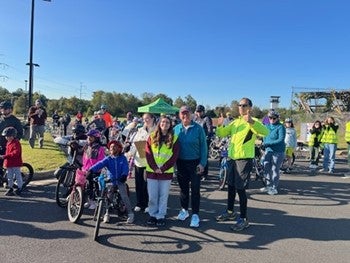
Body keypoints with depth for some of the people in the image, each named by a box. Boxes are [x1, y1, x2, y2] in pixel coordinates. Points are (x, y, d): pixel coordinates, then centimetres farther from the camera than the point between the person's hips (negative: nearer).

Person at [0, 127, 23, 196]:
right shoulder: (8, 142, 11)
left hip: (16, 163, -9)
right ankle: (10, 188, 27)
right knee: (9, 176, 15)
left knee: (17, 175, 1)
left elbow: (15, 153, -25)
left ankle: (19, 188, 11)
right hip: (9, 163, 9)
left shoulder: (16, 143, -16)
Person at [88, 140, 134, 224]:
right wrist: (91, 170, -28)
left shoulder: (123, 158, 1)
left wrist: (124, 175, -32)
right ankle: (107, 214, 8)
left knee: (124, 196, -12)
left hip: (120, 180, -2)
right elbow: (100, 164, -12)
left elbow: (125, 168, -11)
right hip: (111, 180, 2)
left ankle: (130, 214, 0)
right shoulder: (108, 159, 3)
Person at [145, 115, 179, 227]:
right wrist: (155, 168, -11)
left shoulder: (174, 138, 1)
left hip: (166, 172, -1)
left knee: (163, 195, 7)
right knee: (152, 195, 8)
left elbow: (174, 156, -4)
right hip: (152, 171, 1)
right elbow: (148, 154, -1)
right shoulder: (152, 137, 4)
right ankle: (152, 215, 23)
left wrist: (163, 168, -11)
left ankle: (161, 216, 19)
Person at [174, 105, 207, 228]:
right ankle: (184, 209, 32)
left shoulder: (198, 128, -7)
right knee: (183, 187, 15)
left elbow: (203, 146, -7)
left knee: (195, 189, 3)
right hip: (181, 163, 3)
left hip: (195, 163, -3)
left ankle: (195, 214, 14)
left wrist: (202, 163, -12)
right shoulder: (176, 129, 2)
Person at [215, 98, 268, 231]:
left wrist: (251, 121, -44)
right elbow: (221, 134, 11)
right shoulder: (235, 122, 13)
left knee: (240, 188, -5)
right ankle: (230, 212, 33)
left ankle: (244, 219, 8)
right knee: (230, 186, 16)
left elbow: (265, 132, -29)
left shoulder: (253, 122, -9)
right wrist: (220, 125, -10)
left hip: (244, 159, -7)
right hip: (232, 158, 7)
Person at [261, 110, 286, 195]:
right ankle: (269, 185, 25)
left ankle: (275, 188, 12)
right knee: (266, 168, 9)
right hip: (268, 150, 6)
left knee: (275, 170, -1)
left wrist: (268, 143, -22)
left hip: (278, 151, -6)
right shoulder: (267, 126, 10)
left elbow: (281, 140, -18)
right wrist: (264, 144, 0)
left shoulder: (280, 127, -9)